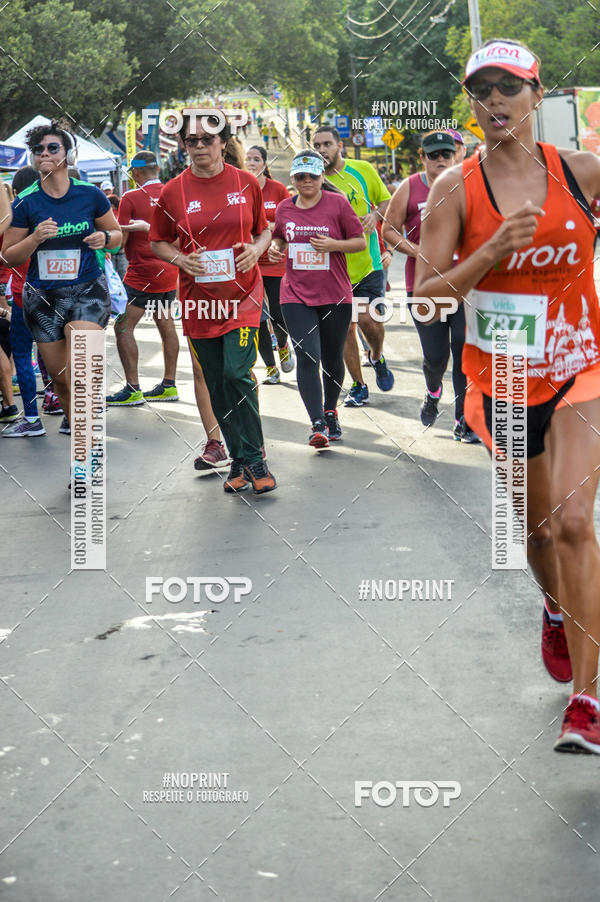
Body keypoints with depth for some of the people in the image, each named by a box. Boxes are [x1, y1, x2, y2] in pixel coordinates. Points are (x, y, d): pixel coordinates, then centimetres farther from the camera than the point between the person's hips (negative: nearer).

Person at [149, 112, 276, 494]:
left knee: (238, 374, -16)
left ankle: (254, 460, -3)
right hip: (199, 300, 2)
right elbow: (158, 242, 10)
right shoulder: (172, 192, 0)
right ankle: (239, 461, 20)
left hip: (242, 295, -2)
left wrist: (256, 249, -8)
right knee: (217, 385, 7)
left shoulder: (247, 183, 1)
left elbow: (264, 229, 13)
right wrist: (180, 259, -9)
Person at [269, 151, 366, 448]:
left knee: (332, 359, 11)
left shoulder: (338, 203, -3)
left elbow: (361, 242, 0)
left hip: (335, 296, -1)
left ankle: (330, 411, 35)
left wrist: (334, 244, -17)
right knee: (307, 357, -13)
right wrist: (275, 248, 1)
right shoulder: (284, 208, 7)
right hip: (296, 296, 1)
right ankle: (318, 425, -14)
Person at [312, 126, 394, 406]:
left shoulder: (362, 170, 0)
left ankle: (377, 357, 21)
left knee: (367, 319, -13)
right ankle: (358, 386, 17)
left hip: (367, 261, -1)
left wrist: (376, 215, -12)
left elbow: (386, 201, 8)